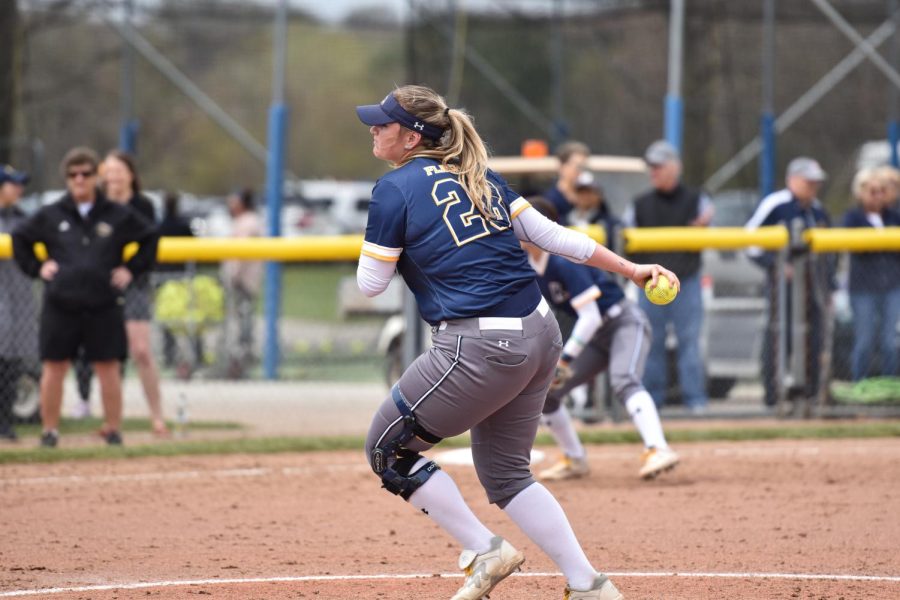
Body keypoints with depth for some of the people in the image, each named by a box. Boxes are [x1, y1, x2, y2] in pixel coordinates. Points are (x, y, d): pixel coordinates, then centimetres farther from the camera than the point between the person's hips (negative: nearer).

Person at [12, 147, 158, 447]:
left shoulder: (117, 215, 5)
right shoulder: (50, 215, 7)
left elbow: (149, 239, 16)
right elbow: (19, 239, 18)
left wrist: (131, 269, 6)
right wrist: (36, 267, 6)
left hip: (103, 306, -1)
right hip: (60, 305, 1)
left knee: (108, 367, 1)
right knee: (54, 367, 3)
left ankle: (113, 429, 9)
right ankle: (49, 429, 12)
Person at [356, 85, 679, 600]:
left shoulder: (396, 189, -6)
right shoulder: (479, 176, 15)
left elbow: (371, 283, -4)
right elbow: (549, 234, 14)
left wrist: (382, 240, 16)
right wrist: (631, 269, 18)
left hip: (481, 348, -8)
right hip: (541, 334, 8)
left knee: (387, 450, 8)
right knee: (505, 472, 19)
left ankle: (485, 551, 4)